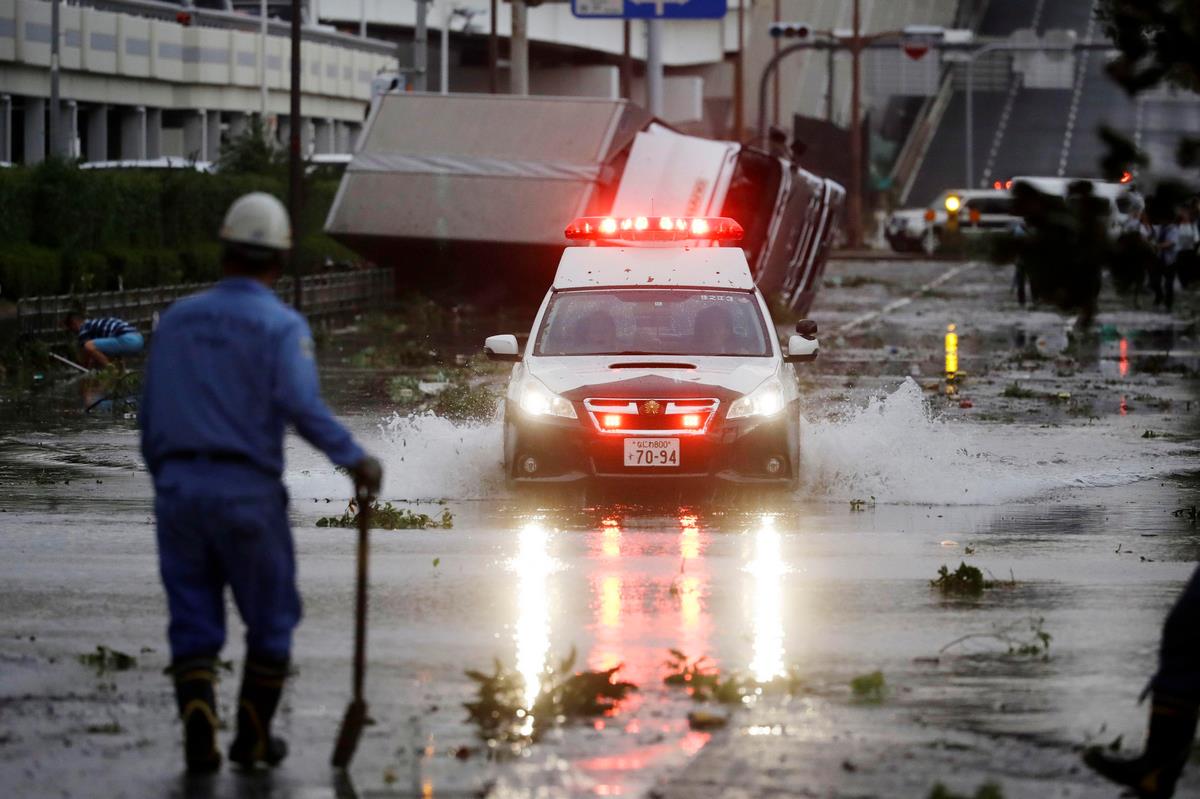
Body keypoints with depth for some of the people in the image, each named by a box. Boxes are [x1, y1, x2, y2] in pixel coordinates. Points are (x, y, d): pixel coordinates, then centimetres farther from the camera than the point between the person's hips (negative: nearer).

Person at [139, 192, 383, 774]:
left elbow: (151, 417, 12)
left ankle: (198, 733, -12)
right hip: (247, 489, -4)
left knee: (193, 624, 7)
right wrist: (354, 459, -17)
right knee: (270, 622, 14)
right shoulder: (280, 325, -6)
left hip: (178, 486, 4)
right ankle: (252, 739, 19)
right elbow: (301, 404, -22)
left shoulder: (178, 319, 9)